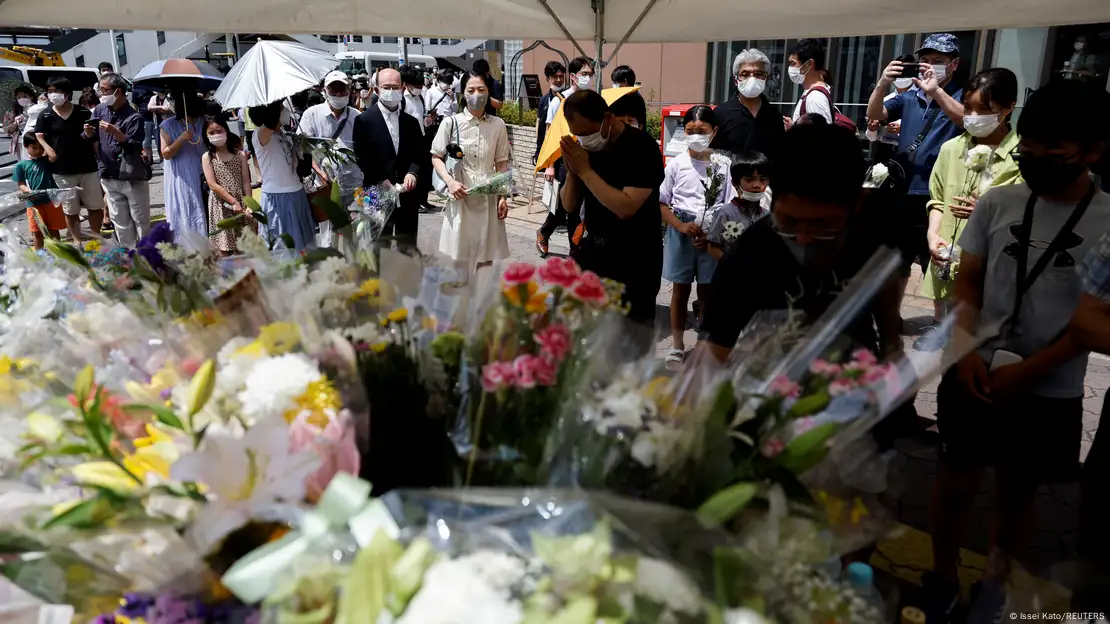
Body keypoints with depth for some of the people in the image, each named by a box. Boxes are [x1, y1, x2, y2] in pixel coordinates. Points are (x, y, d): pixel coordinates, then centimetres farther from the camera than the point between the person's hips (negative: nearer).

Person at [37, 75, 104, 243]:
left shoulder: (84, 113, 1)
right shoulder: (45, 117, 0)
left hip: (88, 167, 0)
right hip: (62, 171, 0)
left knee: (95, 207, 9)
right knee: (70, 210, 9)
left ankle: (96, 238, 26)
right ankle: (77, 241, 21)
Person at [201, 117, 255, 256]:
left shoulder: (240, 154, 4)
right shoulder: (207, 157, -1)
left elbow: (246, 182, 2)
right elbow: (213, 185, -9)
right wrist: (233, 201, -15)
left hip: (241, 204, 2)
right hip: (221, 205, -2)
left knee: (241, 249, 8)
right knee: (224, 248, 1)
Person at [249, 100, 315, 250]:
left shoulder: (286, 134, 8)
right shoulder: (260, 136, -15)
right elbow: (270, 123, -37)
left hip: (297, 194, 7)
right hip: (276, 198, -7)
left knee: (302, 243, 16)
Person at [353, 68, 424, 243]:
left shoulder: (411, 122, 12)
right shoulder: (364, 120, -2)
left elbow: (420, 155, 9)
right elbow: (361, 157, -7)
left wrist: (413, 173, -11)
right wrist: (380, 182, -16)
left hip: (408, 198, 4)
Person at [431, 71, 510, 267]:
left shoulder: (497, 125, 4)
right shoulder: (451, 123, -1)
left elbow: (502, 163, 9)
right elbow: (436, 157, 4)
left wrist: (503, 197, 4)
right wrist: (450, 181, -12)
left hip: (489, 198, 2)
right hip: (460, 196, -2)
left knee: (486, 258, 7)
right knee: (458, 258, 2)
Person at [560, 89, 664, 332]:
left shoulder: (641, 147, -15)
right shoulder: (584, 147, 4)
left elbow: (625, 207, -26)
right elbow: (569, 206, 8)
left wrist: (585, 170, -21)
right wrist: (572, 171, -11)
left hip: (634, 261, -6)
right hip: (594, 251, 6)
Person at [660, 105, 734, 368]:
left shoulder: (723, 166, -1)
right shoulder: (676, 164, -3)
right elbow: (662, 203, 0)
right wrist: (681, 226, -14)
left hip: (713, 237, 1)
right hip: (681, 234, 0)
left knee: (707, 291, 8)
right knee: (680, 289, 8)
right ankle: (677, 346, 20)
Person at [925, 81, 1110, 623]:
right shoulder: (996, 204, -2)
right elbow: (967, 282, 4)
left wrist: (1026, 372, -14)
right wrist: (967, 350, -10)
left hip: (1050, 394, -1)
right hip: (973, 376, 1)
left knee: (1017, 492, 15)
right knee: (956, 482, 10)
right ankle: (942, 580, 31)